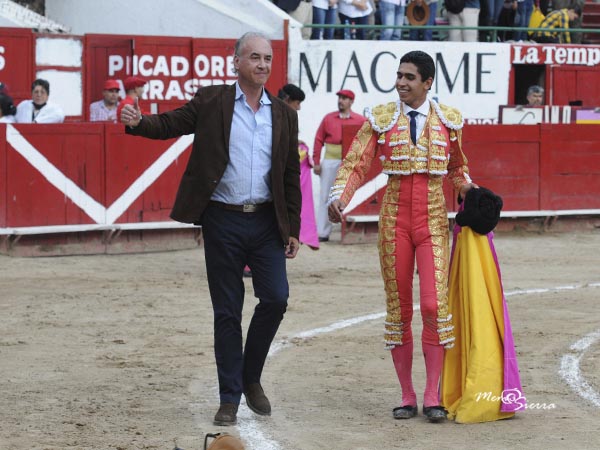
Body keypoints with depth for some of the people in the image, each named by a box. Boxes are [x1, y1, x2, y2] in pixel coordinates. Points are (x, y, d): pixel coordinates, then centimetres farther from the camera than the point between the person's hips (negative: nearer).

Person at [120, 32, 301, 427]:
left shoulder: (284, 115, 10)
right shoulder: (212, 102, 2)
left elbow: (291, 176, 11)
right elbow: (172, 123, -6)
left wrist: (293, 229, 8)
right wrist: (138, 123, -28)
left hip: (266, 221, 2)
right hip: (223, 220, -2)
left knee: (276, 298, -8)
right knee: (227, 312, 2)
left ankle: (251, 377, 15)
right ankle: (230, 398, 10)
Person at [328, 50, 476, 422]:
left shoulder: (448, 120, 6)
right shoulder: (380, 119, 3)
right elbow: (356, 164, -5)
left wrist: (471, 190, 2)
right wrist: (339, 198, -21)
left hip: (433, 222, 0)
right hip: (394, 221, 1)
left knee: (435, 305, -12)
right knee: (399, 309, 4)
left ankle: (432, 396, -5)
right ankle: (407, 397, 12)